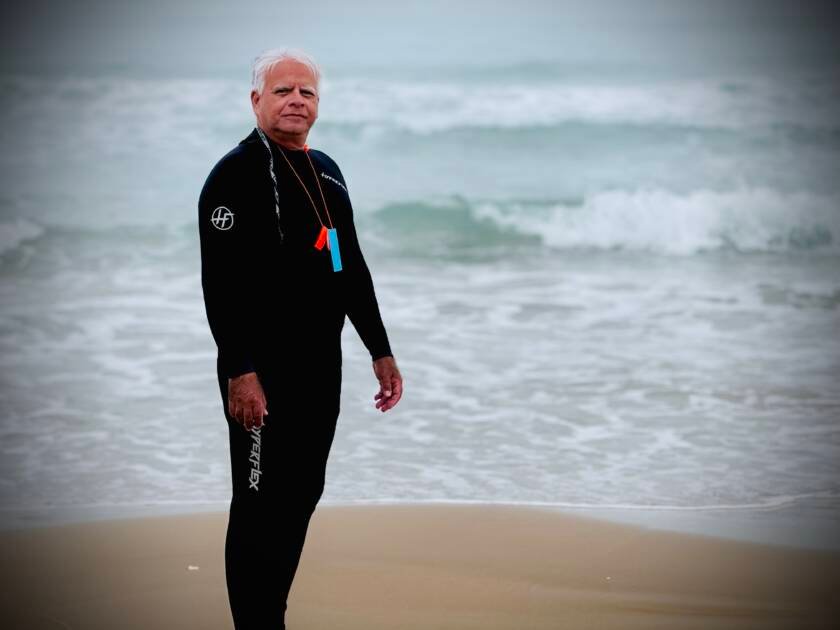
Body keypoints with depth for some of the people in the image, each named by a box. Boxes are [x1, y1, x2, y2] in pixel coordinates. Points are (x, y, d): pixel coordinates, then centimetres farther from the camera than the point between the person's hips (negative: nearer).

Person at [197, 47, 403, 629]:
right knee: (262, 506, -4)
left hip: (322, 366, 8)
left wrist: (380, 351, 19)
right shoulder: (237, 173, -11)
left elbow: (352, 268, 21)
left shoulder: (326, 172, 15)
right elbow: (221, 281, -18)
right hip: (265, 372, -8)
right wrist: (239, 373, -24)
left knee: (302, 496, 13)